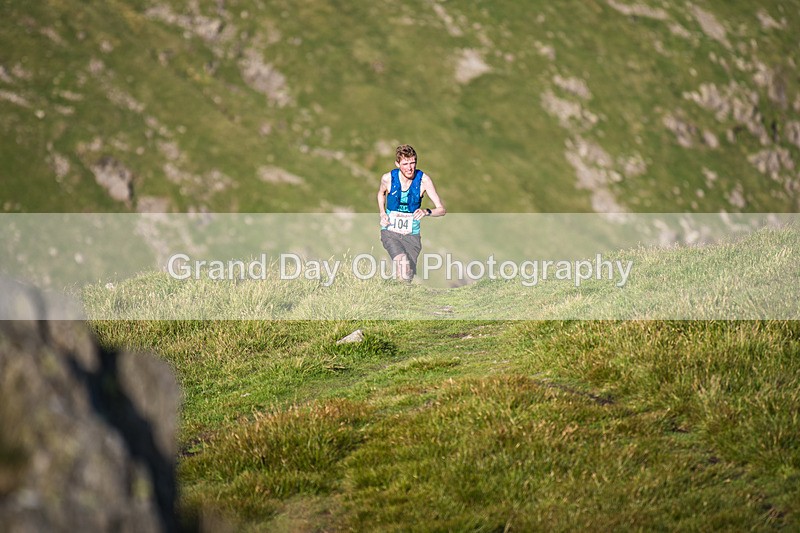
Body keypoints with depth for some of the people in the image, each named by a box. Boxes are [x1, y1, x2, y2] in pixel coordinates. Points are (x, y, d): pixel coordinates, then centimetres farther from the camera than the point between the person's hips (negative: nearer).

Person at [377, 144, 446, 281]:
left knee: (408, 277, -8)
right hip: (390, 232, -1)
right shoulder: (388, 178, -7)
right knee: (402, 261, -31)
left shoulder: (423, 180, -11)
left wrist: (427, 212, -32)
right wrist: (382, 213, 2)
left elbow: (442, 210, -11)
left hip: (412, 234, 1)